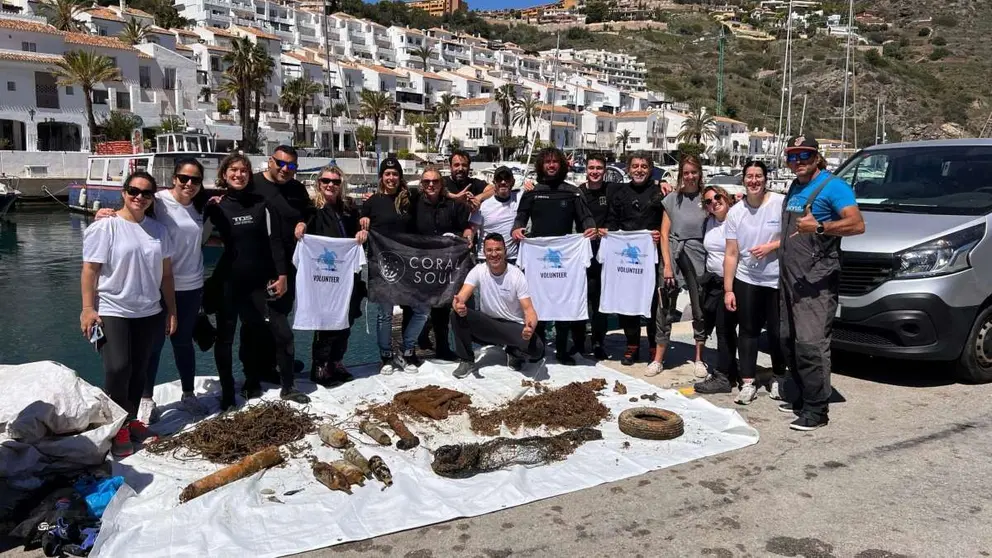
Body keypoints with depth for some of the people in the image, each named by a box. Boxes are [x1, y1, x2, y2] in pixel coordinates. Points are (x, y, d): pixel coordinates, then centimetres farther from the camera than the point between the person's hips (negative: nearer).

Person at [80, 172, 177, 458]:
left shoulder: (158, 229, 7)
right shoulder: (105, 226, -7)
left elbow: (166, 273, 11)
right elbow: (90, 270, -9)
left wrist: (171, 310, 10)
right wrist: (88, 308, -14)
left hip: (149, 313, 5)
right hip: (112, 312, -5)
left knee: (139, 371, 10)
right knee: (118, 368, -11)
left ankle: (130, 420, 25)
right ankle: (117, 428, 4)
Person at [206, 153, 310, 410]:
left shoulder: (261, 204, 2)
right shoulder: (216, 207, 2)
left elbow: (275, 240, -1)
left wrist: (281, 275, -6)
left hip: (261, 281, 0)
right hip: (228, 282, 0)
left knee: (283, 332, -1)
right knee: (225, 338, 7)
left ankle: (288, 387, 13)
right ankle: (227, 393, 21)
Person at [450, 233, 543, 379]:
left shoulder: (517, 275, -13)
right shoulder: (478, 271, -8)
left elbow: (528, 309, -17)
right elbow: (461, 297, -19)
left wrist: (530, 326, -42)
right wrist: (458, 305, -46)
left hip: (513, 327, -2)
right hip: (487, 325, 2)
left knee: (536, 349, -30)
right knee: (457, 314, -25)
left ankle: (514, 353, 8)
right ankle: (467, 361, -6)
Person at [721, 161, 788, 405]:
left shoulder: (781, 203, -7)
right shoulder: (735, 212, 2)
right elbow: (731, 254, 1)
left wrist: (771, 247, -18)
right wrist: (728, 289, -2)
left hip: (777, 280, -2)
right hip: (746, 281, 2)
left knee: (777, 332, 5)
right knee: (748, 331, 4)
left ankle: (778, 377, 25)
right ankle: (748, 383, 10)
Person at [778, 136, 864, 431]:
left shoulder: (833, 186, -7)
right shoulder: (795, 188, 19)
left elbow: (857, 224, -19)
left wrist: (819, 227, -30)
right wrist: (773, 246, 18)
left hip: (817, 280, -9)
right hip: (790, 277, 9)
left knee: (811, 343, -13)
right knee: (791, 342, 13)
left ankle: (816, 409, -7)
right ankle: (803, 397, 24)